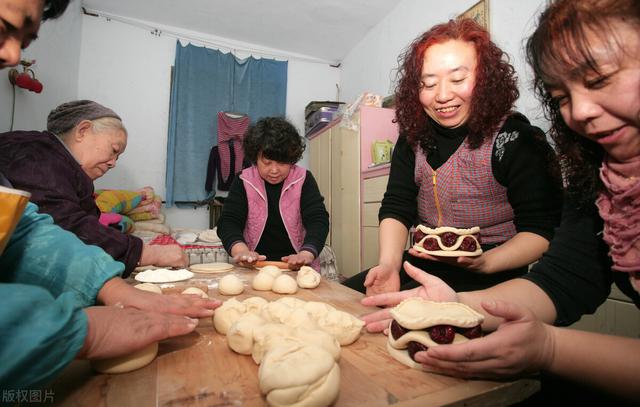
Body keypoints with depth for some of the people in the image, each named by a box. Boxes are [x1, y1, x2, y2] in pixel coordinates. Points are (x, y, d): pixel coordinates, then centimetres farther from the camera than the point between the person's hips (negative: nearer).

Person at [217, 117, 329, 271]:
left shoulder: (304, 180, -2)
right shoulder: (243, 182, 1)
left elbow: (318, 220, -10)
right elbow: (228, 221, -6)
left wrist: (306, 254, -29)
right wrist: (241, 251, -26)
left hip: (296, 268, 0)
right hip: (253, 268, 1)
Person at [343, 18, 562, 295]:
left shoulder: (514, 139, -12)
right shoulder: (414, 137, 2)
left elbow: (541, 231, -12)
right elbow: (396, 208, -5)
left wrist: (484, 262, -31)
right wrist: (389, 264, -22)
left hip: (493, 274, -4)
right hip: (423, 263, 5)